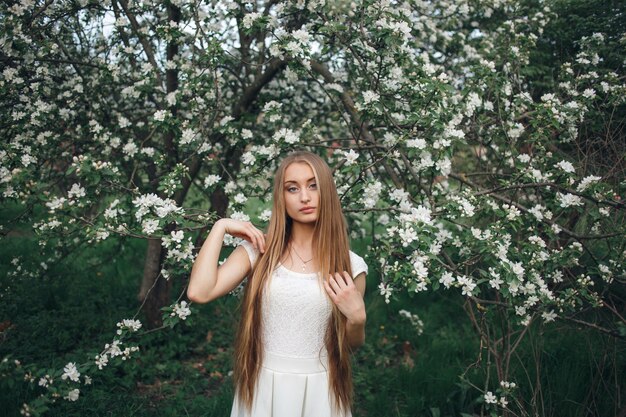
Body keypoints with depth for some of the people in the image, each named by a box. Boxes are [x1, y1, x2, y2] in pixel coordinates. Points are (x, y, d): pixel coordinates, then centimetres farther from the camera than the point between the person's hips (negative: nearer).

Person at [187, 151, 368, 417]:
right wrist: (220, 227, -13)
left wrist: (357, 316, -17)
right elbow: (198, 292, -20)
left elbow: (351, 345, 4)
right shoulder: (258, 250, -6)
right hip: (263, 385, 1)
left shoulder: (350, 265, -6)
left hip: (318, 389, 0)